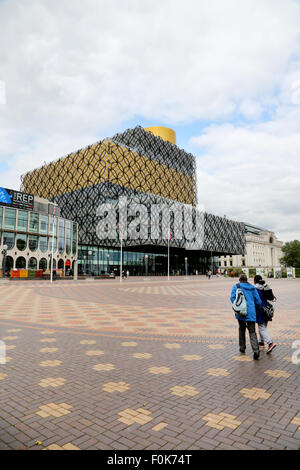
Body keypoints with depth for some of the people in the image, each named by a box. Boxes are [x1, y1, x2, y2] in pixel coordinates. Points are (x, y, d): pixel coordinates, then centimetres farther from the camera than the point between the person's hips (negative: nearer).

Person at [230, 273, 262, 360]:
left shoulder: (236, 286, 5)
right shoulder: (252, 288, 12)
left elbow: (232, 297, -8)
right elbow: (258, 301, 9)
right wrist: (255, 307, 25)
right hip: (251, 312, 1)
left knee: (242, 329, 19)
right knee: (252, 331, 3)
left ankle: (242, 348, 27)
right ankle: (256, 351, -13)